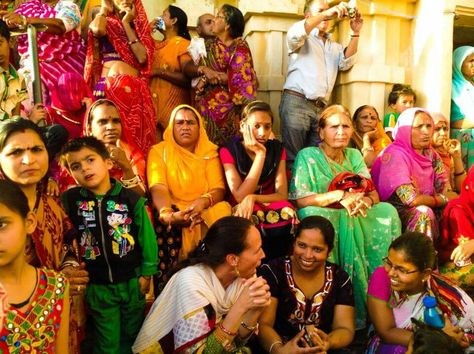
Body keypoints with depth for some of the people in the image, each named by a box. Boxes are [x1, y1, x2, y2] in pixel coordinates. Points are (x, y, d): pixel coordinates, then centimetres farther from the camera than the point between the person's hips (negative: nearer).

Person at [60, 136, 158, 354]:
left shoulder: (131, 198, -9)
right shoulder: (69, 200, -6)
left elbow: (147, 237, -4)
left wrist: (147, 273, -2)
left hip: (132, 282, 0)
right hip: (97, 285, 0)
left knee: (131, 336, 19)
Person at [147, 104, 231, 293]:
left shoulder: (210, 152, 11)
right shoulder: (159, 151, 5)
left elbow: (219, 189, -3)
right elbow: (158, 188, -12)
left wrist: (203, 201, -28)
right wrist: (167, 214, -36)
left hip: (205, 212, 2)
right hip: (174, 212, -1)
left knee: (222, 213, -31)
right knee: (167, 228, -35)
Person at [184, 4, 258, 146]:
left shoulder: (240, 46, -4)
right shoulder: (209, 45, 11)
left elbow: (241, 80, -14)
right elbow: (187, 68, 3)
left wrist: (215, 75, -15)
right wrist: (203, 69, -15)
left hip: (227, 108, -5)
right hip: (205, 106, 5)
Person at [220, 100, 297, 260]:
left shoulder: (277, 149, -2)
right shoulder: (229, 151, -10)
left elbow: (282, 195, -7)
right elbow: (240, 197, -20)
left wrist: (253, 198, -27)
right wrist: (260, 154, -22)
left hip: (270, 206, 2)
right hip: (243, 210, -2)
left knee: (286, 214, -31)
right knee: (249, 220, -36)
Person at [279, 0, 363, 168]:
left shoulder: (334, 46, 25)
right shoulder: (303, 38, 9)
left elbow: (346, 63, 8)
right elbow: (294, 34, -15)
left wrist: (355, 34, -3)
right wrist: (325, 14, -19)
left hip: (320, 107, 6)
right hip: (296, 103, -6)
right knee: (293, 157, -6)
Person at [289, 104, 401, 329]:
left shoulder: (354, 155, 14)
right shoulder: (307, 156, -4)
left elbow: (373, 193, 8)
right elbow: (298, 199, -14)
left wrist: (365, 201, -17)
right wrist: (339, 195, -22)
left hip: (354, 217, 5)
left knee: (387, 212, -18)